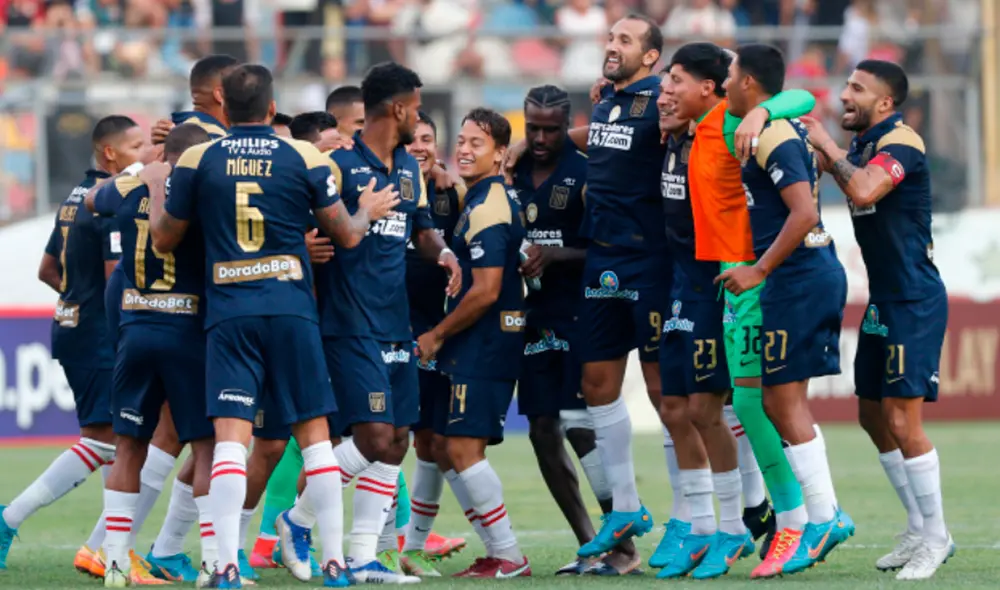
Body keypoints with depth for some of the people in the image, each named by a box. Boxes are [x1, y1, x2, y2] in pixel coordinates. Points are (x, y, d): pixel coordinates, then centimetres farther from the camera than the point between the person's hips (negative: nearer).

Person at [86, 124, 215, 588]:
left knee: (130, 447, 10)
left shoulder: (127, 190, 5)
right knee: (206, 445, 1)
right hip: (188, 331, -4)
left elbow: (93, 202, 28)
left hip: (136, 330, 4)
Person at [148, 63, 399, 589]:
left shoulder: (196, 161, 2)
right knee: (314, 436, 8)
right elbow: (347, 235, 7)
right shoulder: (305, 158, 2)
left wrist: (154, 191, 31)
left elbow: (164, 239, 12)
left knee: (230, 439, -5)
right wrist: (368, 210, 30)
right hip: (291, 309, 0)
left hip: (228, 312, 0)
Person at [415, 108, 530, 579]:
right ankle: (499, 554, 14)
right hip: (487, 345, 10)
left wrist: (437, 335, -9)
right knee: (458, 451, 12)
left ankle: (509, 557, -7)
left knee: (462, 448, -10)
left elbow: (485, 291, -21)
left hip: (483, 345, -10)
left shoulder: (486, 208, -16)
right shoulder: (499, 198, 15)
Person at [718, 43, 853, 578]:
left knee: (784, 400, -6)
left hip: (797, 277, -10)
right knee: (780, 400, 13)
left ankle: (822, 523, -5)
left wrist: (759, 270, -20)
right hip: (817, 273, 10)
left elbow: (803, 212, -24)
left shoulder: (772, 137, -15)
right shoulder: (787, 128, 15)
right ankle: (827, 514, 12)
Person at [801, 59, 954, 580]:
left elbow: (863, 190, -32)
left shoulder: (901, 143, -16)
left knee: (902, 417, -12)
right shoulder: (863, 147, 12)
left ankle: (935, 537, -3)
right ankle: (919, 531, 20)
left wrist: (825, 146, -19)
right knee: (874, 416, 11)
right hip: (883, 302, 10)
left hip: (915, 301, -10)